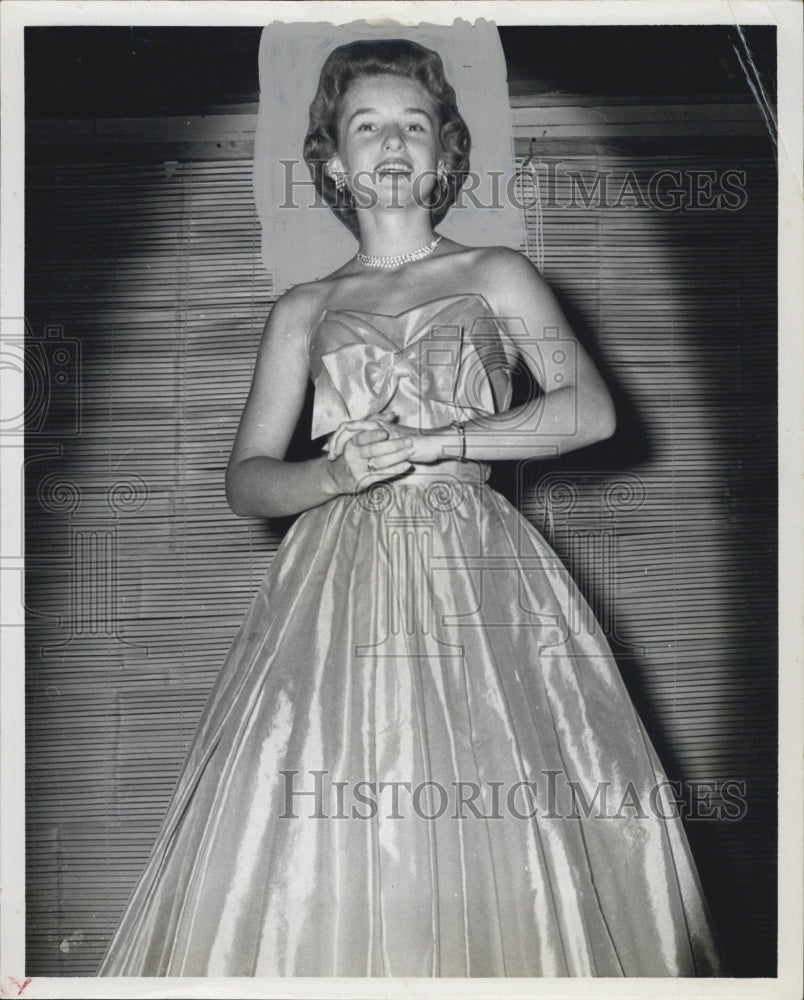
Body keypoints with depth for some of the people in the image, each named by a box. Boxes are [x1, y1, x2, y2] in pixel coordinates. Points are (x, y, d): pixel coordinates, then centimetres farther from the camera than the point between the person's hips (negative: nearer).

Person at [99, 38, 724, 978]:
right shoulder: (303, 310, 14)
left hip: (477, 573, -1)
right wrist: (335, 475, -11)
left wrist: (429, 443, -11)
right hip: (342, 579, 1)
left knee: (503, 836, -7)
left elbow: (590, 411, -4)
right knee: (321, 849, -6)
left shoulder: (496, 276, 10)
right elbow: (246, 478, 9)